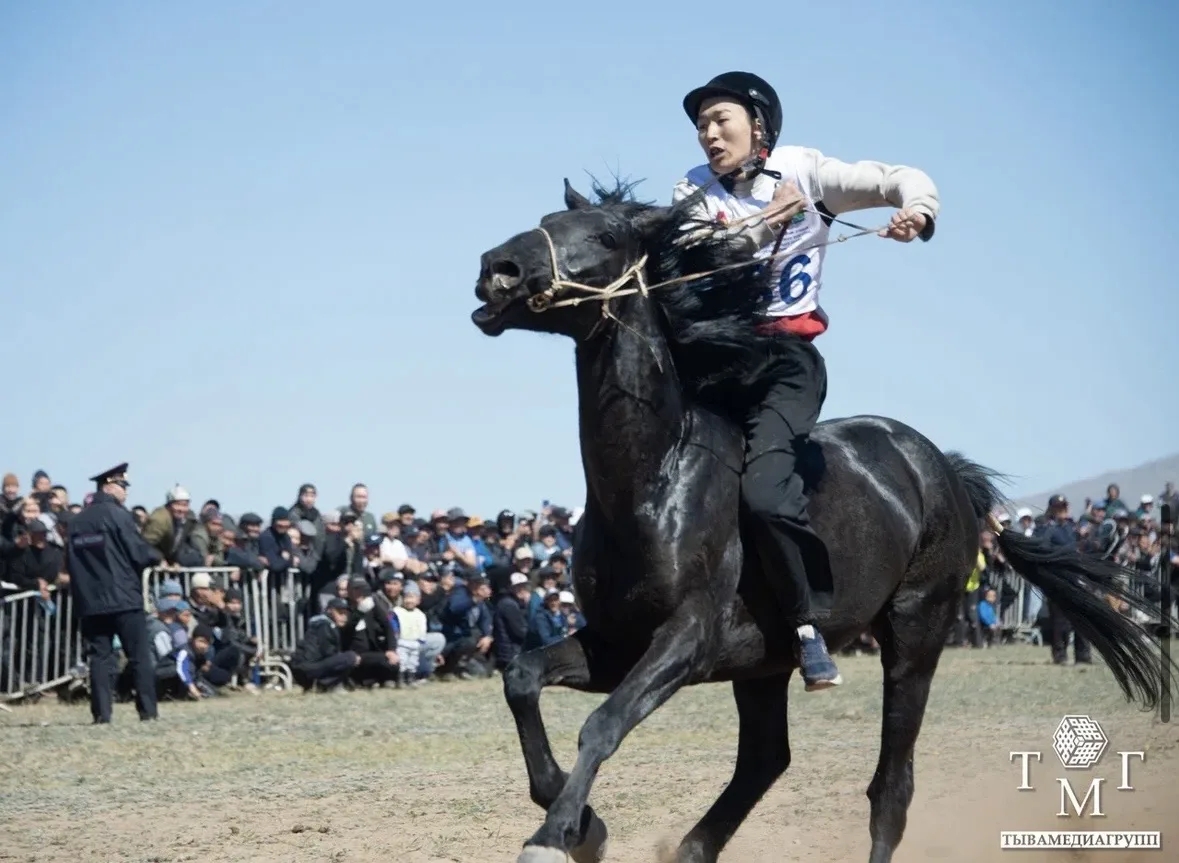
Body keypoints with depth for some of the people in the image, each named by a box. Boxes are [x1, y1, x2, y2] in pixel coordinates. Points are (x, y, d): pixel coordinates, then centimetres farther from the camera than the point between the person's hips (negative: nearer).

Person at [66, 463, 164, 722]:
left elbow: (72, 562, 10)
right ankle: (148, 710, 0)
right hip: (124, 598, -5)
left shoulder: (77, 521, 9)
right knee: (140, 655, 2)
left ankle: (101, 713, -1)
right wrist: (157, 556, 8)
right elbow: (139, 553, -11)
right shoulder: (117, 514, -8)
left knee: (99, 656, 5)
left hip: (91, 601, 5)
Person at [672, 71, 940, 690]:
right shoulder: (694, 194, 10)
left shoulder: (804, 171, 3)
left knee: (764, 489, -25)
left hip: (787, 358, -4)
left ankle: (809, 621, -12)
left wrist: (916, 210, -17)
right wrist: (767, 220, -20)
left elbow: (904, 180, 5)